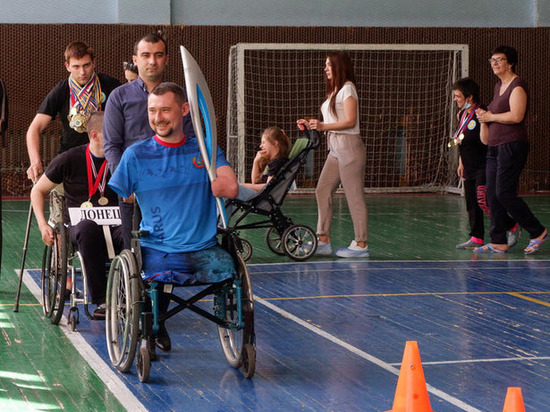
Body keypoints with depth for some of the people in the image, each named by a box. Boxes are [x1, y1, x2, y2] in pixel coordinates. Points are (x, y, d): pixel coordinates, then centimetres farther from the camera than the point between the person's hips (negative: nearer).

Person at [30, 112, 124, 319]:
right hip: (79, 223, -1)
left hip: (115, 224, 1)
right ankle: (101, 300, -37)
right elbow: (38, 191, 14)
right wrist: (43, 225, 1)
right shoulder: (69, 159, 3)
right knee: (89, 229, -41)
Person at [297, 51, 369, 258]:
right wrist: (311, 124, 9)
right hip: (335, 148, 10)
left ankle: (361, 245, -2)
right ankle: (323, 241, 11)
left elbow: (350, 121, -17)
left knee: (354, 196, -6)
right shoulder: (334, 91, 19)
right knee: (322, 191, 7)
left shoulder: (347, 89, -9)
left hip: (349, 146, -10)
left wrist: (323, 126, -25)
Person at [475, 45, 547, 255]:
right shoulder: (499, 86, 18)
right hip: (496, 147, 10)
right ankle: (498, 242, 8)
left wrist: (490, 116, -10)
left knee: (504, 194, -12)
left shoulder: (517, 86, -11)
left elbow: (516, 116, -23)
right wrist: (484, 116, 10)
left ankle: (538, 232, -1)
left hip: (512, 146, -10)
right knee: (492, 195, 5)